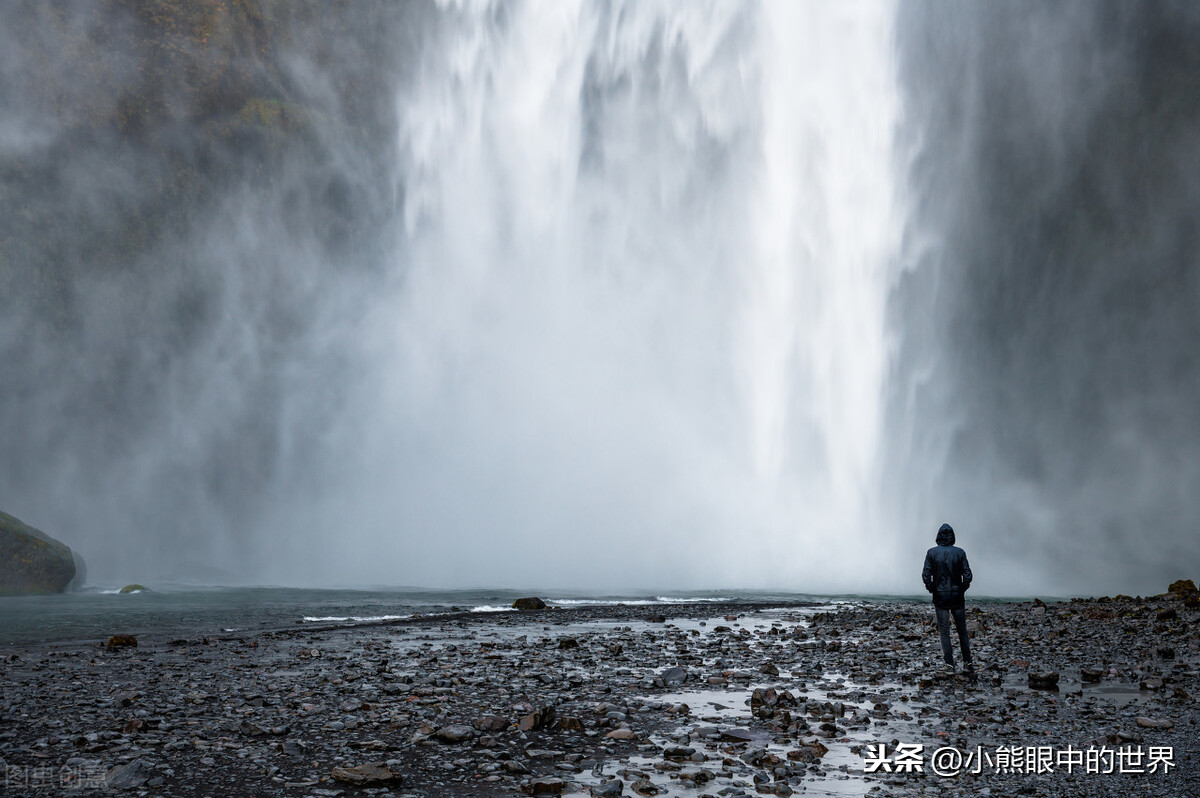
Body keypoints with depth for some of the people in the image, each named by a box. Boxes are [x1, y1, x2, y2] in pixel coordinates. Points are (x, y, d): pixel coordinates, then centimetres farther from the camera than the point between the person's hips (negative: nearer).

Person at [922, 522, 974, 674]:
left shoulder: (932, 553, -6)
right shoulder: (960, 552, -4)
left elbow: (926, 575, -10)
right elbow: (968, 575, -8)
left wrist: (931, 589, 4)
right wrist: (962, 590, 7)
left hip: (940, 597, -1)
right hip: (957, 597, 1)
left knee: (944, 631, 3)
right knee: (962, 630, 12)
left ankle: (950, 665, -1)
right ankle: (967, 663, 11)